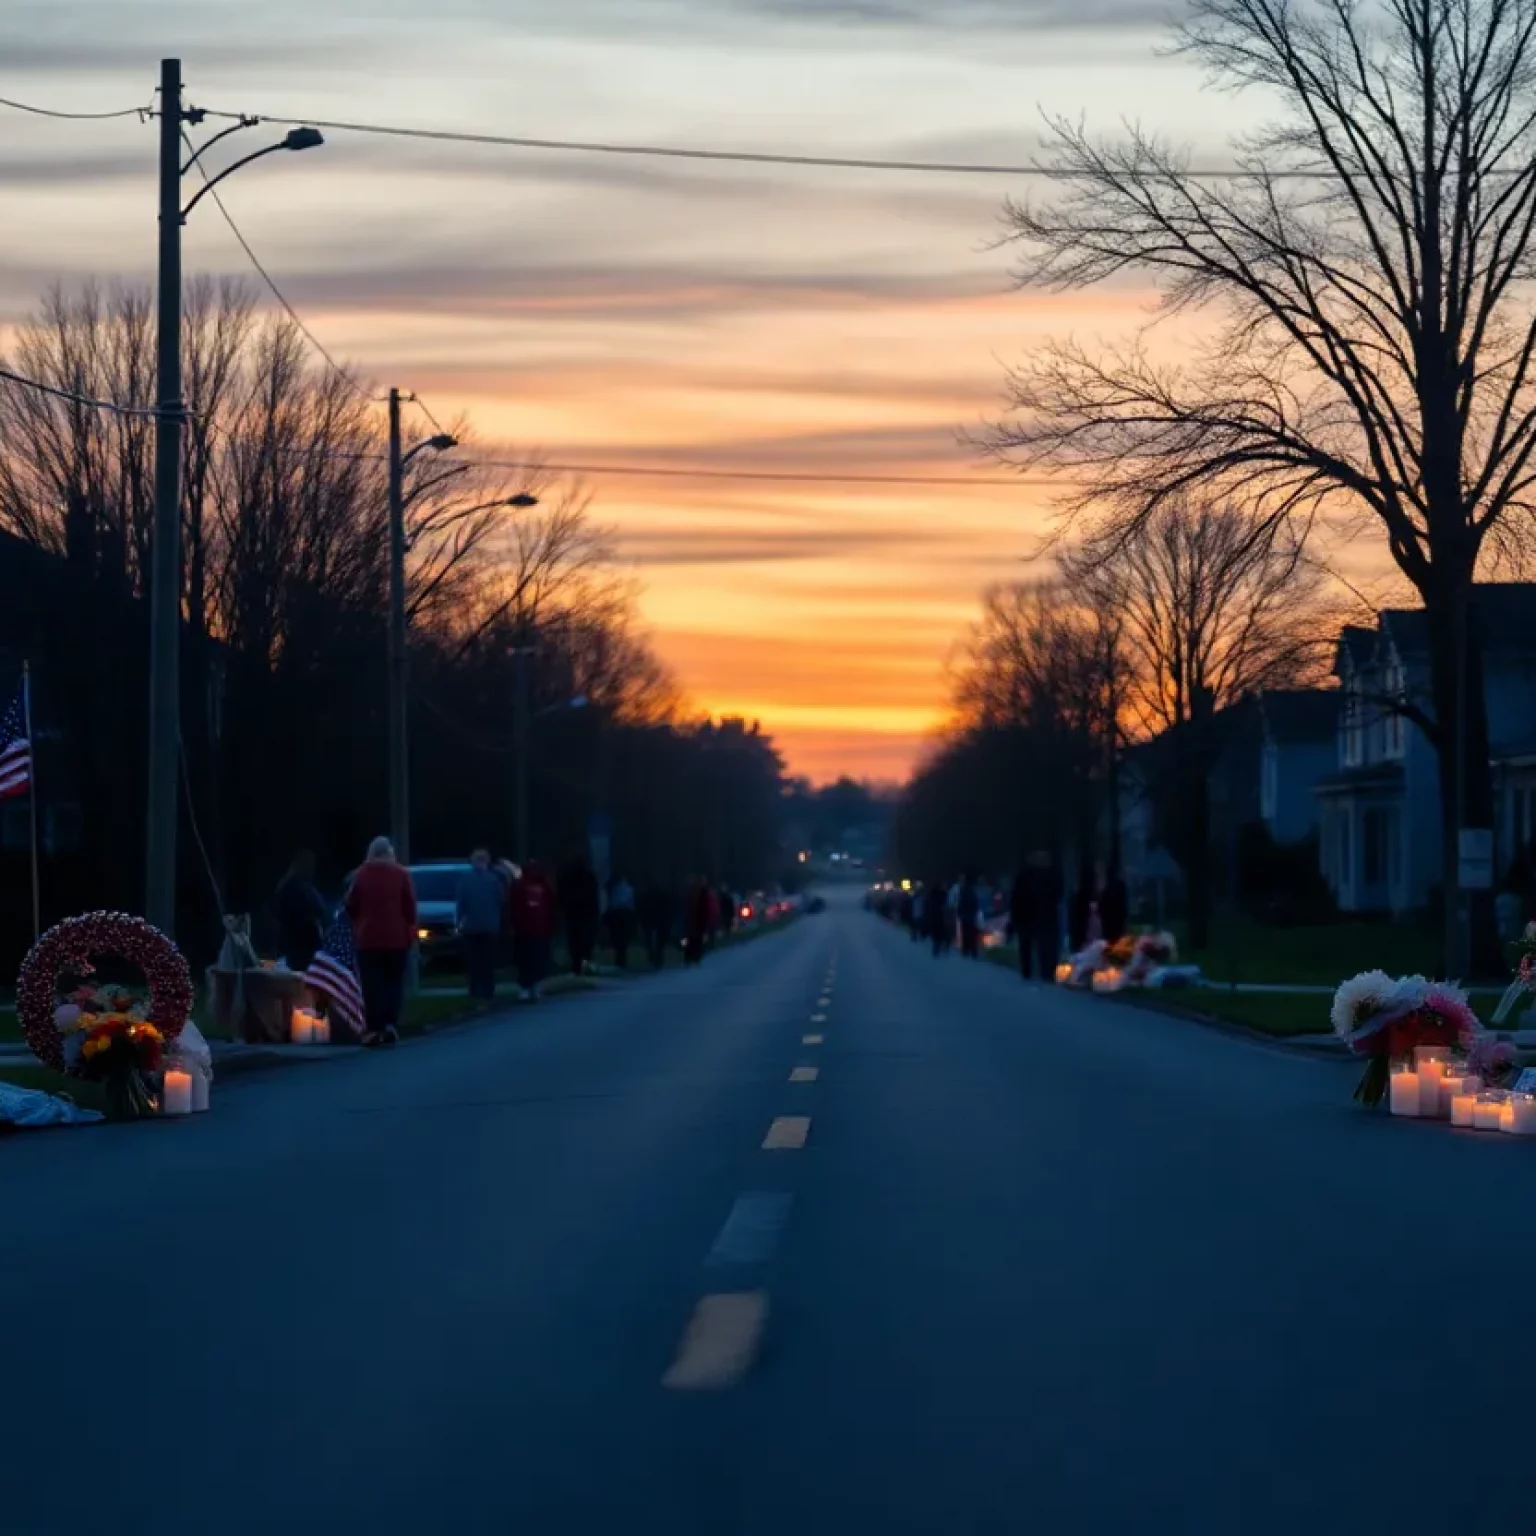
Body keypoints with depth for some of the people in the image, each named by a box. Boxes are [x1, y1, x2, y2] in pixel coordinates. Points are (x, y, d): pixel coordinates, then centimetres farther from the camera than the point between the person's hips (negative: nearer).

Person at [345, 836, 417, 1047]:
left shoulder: (361, 875, -1)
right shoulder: (401, 875, -2)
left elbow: (351, 906, 3)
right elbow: (410, 906, -3)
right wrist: (410, 932, 7)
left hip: (368, 938, 0)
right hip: (397, 938, 0)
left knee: (372, 985, 2)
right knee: (394, 983, 8)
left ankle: (374, 1029, -3)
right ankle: (391, 1024, -8)